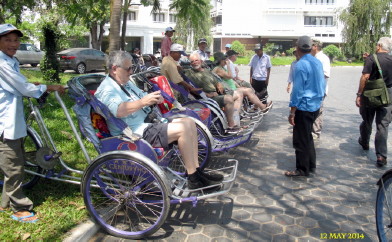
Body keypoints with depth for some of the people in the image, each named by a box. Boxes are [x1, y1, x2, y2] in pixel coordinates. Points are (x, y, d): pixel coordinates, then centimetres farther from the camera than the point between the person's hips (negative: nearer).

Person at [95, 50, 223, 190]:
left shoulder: (127, 83, 21)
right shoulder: (106, 89, -11)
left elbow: (142, 96, 24)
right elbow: (118, 111, -30)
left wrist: (155, 99, 0)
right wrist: (142, 102, -43)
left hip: (147, 123, 10)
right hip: (135, 133, -10)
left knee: (189, 122, 1)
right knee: (183, 129, -24)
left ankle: (196, 170, -1)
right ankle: (194, 180, -17)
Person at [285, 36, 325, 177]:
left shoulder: (300, 65, -18)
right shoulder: (318, 62, 6)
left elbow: (297, 90, -20)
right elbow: (323, 85, 13)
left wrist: (292, 112, -15)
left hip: (304, 107, -9)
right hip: (316, 106, 9)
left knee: (301, 140, 4)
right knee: (308, 136, 22)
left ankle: (302, 170, 15)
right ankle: (311, 166, 32)